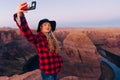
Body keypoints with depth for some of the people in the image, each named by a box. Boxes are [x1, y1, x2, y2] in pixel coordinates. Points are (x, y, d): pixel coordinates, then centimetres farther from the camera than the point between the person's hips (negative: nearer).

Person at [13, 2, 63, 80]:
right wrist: (19, 15, -48)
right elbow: (26, 32, -34)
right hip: (47, 71, -7)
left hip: (55, 69, 7)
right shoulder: (38, 37, -15)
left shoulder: (52, 38, 7)